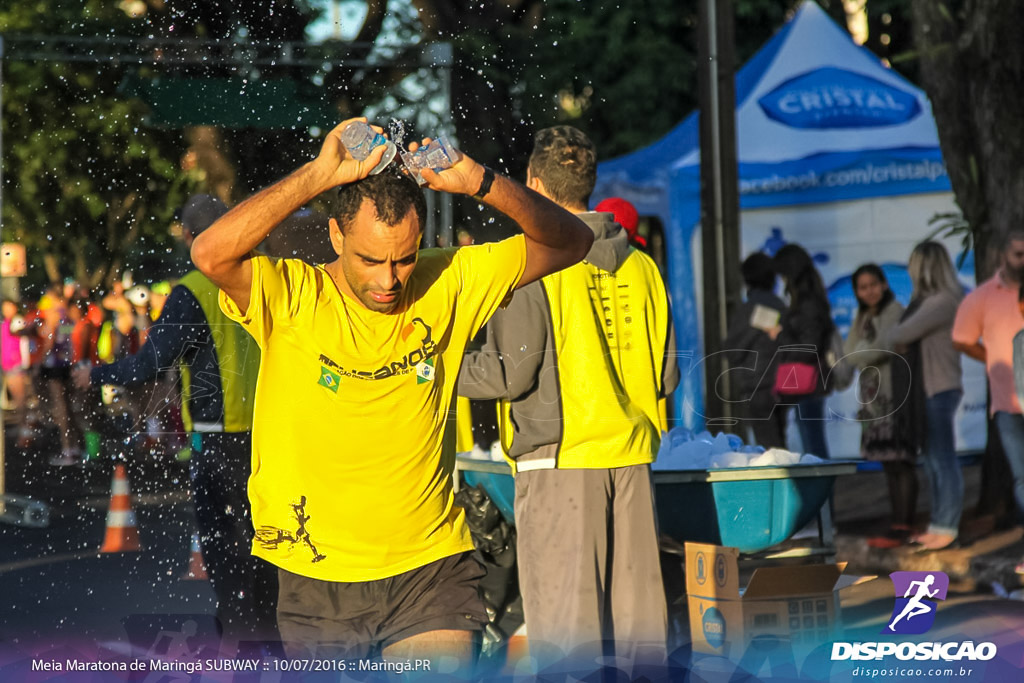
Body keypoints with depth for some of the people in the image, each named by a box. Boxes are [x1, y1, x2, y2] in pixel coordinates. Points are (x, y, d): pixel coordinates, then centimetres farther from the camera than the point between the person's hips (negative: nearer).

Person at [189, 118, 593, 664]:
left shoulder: (445, 286, -2)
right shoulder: (293, 297, -10)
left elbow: (570, 241, -2)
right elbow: (211, 254, -28)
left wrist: (481, 183, -19)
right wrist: (320, 174, -26)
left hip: (429, 571, 1)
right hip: (317, 577, 0)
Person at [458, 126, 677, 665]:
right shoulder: (639, 265, 9)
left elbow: (508, 374, -11)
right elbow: (666, 375, 12)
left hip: (560, 460, -5)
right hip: (631, 457, 6)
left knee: (564, 622, -3)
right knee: (637, 613, 9)